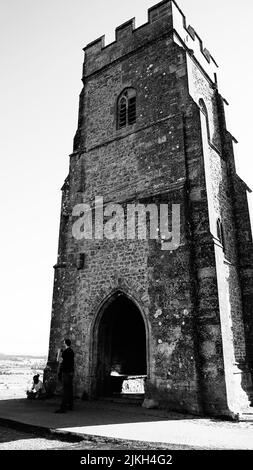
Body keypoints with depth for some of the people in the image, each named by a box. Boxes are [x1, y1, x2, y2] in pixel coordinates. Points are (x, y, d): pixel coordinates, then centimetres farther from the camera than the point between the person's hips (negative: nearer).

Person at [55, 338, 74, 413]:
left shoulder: (65, 352, -14)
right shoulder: (72, 351, 10)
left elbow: (62, 363, -15)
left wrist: (59, 373, -6)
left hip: (66, 373, -8)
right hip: (71, 372, 8)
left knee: (65, 390, -8)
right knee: (70, 389, 15)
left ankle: (63, 408, -8)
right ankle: (70, 405, 24)